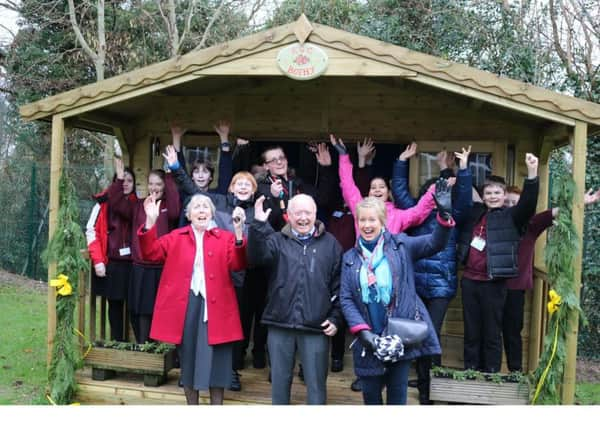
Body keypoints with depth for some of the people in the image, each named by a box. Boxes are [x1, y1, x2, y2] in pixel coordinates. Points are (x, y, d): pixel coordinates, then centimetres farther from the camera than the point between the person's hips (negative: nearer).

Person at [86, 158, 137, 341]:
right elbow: (91, 231, -2)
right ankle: (116, 342, 18)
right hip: (110, 263, -1)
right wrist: (97, 261, -8)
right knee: (115, 304, 8)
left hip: (131, 263, 1)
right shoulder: (104, 203, 0)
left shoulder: (136, 204, 8)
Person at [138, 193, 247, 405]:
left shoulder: (225, 238, 5)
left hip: (214, 305, -1)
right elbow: (151, 253, -1)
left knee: (215, 359, 3)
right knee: (188, 358, 12)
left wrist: (239, 233, -23)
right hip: (185, 304, 2)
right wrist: (150, 222, -13)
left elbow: (237, 265, -9)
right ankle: (191, 404, 27)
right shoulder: (176, 237, 10)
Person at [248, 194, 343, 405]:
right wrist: (258, 225, -25)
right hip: (280, 324, 1)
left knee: (316, 383, 7)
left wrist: (335, 317, 0)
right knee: (279, 380, 13)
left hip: (316, 327, -1)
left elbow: (339, 284, 6)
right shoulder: (277, 240, 6)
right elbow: (257, 257, -13)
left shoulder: (330, 243, 6)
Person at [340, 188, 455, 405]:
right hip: (368, 340, 2)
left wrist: (444, 214, -31)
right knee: (370, 394, 14)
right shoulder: (350, 258, 4)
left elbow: (434, 243, -13)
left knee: (398, 395, 10)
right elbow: (346, 299, 0)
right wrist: (363, 330, -13)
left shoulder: (400, 245, 0)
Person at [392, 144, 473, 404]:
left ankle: (434, 387, 11)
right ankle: (424, 386, 23)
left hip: (441, 286, -2)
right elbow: (399, 190, 9)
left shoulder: (451, 216, 6)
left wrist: (463, 168, -16)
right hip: (415, 284, 2)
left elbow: (464, 198, -10)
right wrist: (402, 161, 6)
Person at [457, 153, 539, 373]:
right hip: (469, 280, 4)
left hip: (493, 283, -4)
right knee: (471, 331, 13)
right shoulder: (474, 212, 11)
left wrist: (532, 172, -29)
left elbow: (528, 202, -17)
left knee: (492, 333, 5)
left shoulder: (511, 217, 0)